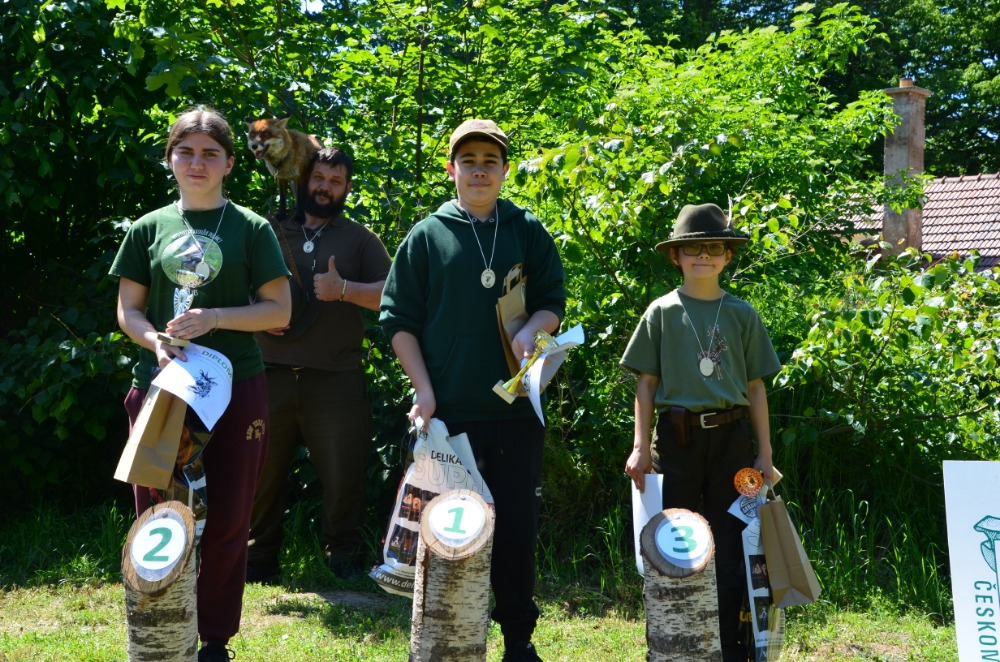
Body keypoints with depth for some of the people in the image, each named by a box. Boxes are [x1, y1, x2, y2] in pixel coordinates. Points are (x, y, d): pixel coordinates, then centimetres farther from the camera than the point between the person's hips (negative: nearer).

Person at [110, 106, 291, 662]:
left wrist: (214, 317, -14)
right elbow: (128, 309, 10)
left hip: (237, 387, -1)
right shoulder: (149, 228, 10)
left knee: (227, 519, 3)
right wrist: (156, 342, -11)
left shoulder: (251, 228, 3)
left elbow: (280, 309, 0)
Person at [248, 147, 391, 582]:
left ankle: (345, 557, 17)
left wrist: (344, 289, -14)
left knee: (343, 475, 1)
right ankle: (260, 557, 19)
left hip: (335, 379, -1)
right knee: (262, 471, 6)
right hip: (271, 375, 2)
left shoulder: (360, 239, 10)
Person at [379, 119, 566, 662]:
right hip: (447, 412, -1)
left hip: (516, 410, 1)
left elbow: (553, 302, 10)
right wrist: (423, 388, -5)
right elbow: (398, 317, 4)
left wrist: (531, 330, -12)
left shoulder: (528, 232, 10)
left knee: (516, 528, 5)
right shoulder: (427, 235, 6)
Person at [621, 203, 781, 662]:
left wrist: (765, 453, 6)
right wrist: (641, 447, -2)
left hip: (731, 438, 1)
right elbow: (646, 383, 4)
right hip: (677, 437, -1)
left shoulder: (742, 314, 7)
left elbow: (755, 386, 9)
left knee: (729, 546, 5)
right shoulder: (661, 313, 3)